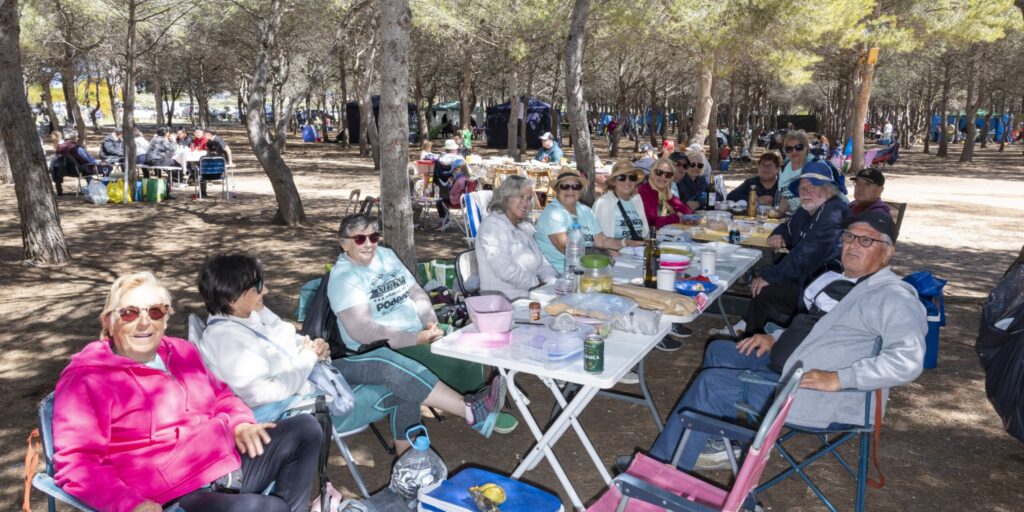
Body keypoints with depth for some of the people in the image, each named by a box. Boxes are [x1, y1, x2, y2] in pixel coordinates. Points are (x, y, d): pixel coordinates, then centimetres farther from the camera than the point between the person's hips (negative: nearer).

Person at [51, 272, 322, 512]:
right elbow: (76, 463, -14)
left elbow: (220, 395, 26)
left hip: (232, 465, 8)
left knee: (305, 428, 2)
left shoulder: (181, 352, 14)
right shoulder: (87, 379, -7)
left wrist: (240, 423, 4)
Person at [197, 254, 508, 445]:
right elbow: (264, 393, -29)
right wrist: (308, 360, -18)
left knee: (386, 359, -7)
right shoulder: (224, 337, -21)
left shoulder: (253, 313, 8)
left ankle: (407, 454, 1)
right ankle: (472, 412, -6)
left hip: (311, 374, 9)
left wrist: (315, 348, -3)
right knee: (393, 378, -18)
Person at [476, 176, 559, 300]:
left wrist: (554, 282, -2)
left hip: (529, 295, 8)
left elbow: (541, 262, 17)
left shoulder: (523, 227, 19)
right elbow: (505, 271, -19)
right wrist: (538, 284, -12)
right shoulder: (492, 224, -8)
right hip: (504, 299, -8)